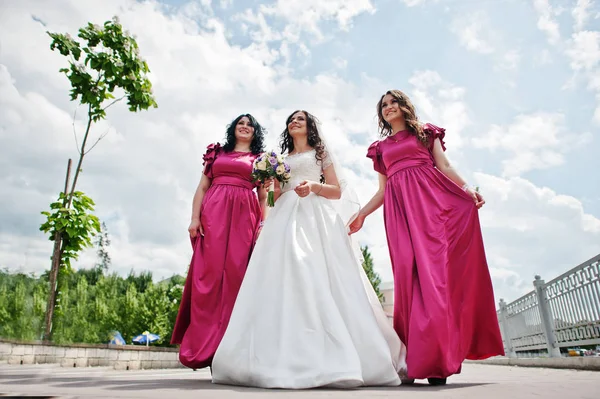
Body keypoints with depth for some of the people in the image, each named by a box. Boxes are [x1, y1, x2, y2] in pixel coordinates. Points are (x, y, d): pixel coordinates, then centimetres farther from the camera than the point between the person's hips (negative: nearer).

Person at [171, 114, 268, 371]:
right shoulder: (216, 153, 21)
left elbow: (263, 197, 12)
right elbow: (202, 188, 13)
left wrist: (264, 225, -2)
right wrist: (195, 217, -1)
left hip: (244, 216, 0)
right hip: (213, 213, 1)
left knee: (235, 273, -8)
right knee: (209, 273, -7)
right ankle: (203, 345, -4)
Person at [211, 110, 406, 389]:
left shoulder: (321, 152, 18)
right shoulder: (282, 159, 28)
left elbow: (337, 192, 8)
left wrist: (314, 185, -10)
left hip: (316, 217, -3)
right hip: (286, 218, 4)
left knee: (320, 276, -22)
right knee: (285, 276, -13)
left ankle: (329, 359, -22)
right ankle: (289, 359, -15)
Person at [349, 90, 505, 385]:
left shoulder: (426, 132, 19)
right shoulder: (381, 147, 24)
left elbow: (444, 166, 9)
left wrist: (468, 189, -8)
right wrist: (361, 215, 10)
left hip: (431, 198, -2)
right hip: (399, 208, 2)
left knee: (434, 268, -14)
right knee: (408, 275, -9)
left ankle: (436, 360, -12)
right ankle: (414, 359, -8)